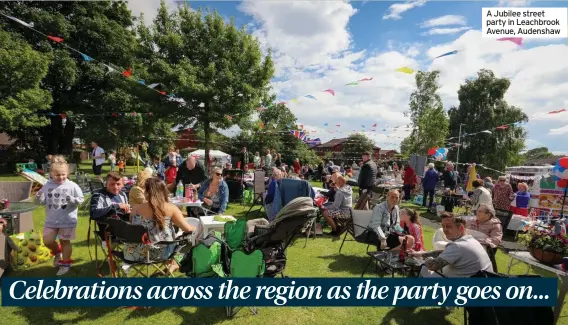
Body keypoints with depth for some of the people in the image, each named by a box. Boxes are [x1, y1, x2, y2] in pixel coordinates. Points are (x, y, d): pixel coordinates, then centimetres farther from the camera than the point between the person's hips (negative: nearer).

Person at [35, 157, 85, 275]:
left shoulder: (72, 186, -12)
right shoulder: (47, 186, -3)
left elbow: (81, 199, -10)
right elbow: (43, 202, 4)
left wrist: (73, 200, -29)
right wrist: (38, 197, -17)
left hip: (68, 220, -3)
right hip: (51, 220, 3)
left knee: (65, 242, 10)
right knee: (47, 241, 5)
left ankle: (65, 263, 27)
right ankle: (57, 252, 38)